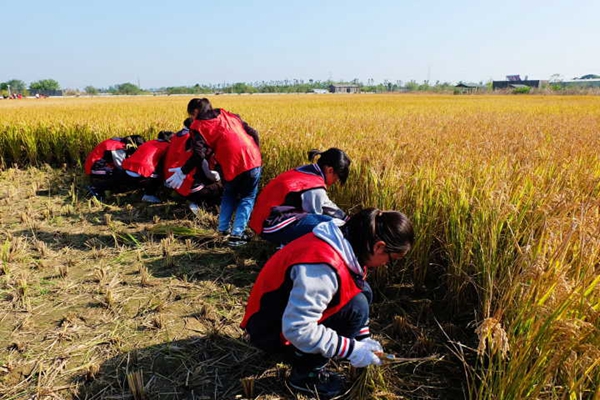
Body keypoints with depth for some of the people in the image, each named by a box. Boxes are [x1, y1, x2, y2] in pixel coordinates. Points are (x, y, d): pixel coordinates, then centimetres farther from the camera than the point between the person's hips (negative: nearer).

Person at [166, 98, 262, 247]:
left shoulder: (199, 126, 8)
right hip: (252, 161, 3)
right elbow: (253, 133, 17)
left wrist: (183, 172, 4)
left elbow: (199, 154, -5)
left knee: (229, 195, 25)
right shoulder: (228, 114, 21)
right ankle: (237, 234, 4)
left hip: (231, 166, -2)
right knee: (247, 198, 12)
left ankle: (223, 228, 29)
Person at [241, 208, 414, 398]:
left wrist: (363, 338, 7)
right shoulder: (322, 267, -34)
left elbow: (358, 295, 10)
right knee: (355, 306, -20)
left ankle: (303, 353, 8)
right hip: (272, 329, -9)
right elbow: (298, 330, -32)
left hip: (294, 307, 9)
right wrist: (351, 349, -23)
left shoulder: (345, 242, -5)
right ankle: (304, 374, -3)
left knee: (362, 292, 1)